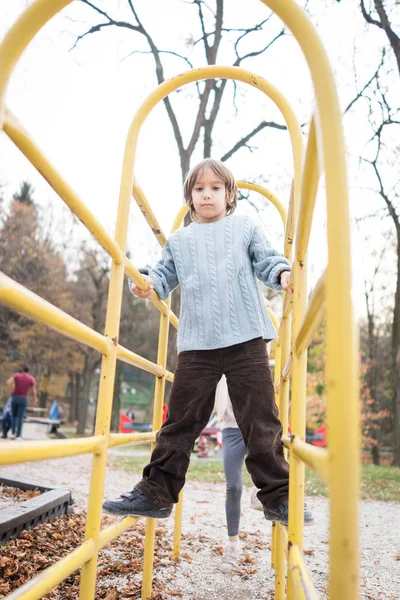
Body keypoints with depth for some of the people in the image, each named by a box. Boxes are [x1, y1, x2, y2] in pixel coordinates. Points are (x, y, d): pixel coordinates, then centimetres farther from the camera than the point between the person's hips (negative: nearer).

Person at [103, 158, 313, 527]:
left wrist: (283, 274, -16)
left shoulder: (246, 227, 13)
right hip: (196, 344, 2)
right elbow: (165, 274, 15)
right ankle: (156, 493, 16)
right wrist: (150, 284, -8)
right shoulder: (179, 241, 20)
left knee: (261, 421, 1)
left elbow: (266, 260, 6)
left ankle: (278, 497, 13)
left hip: (246, 339, -2)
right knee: (180, 421, 5)